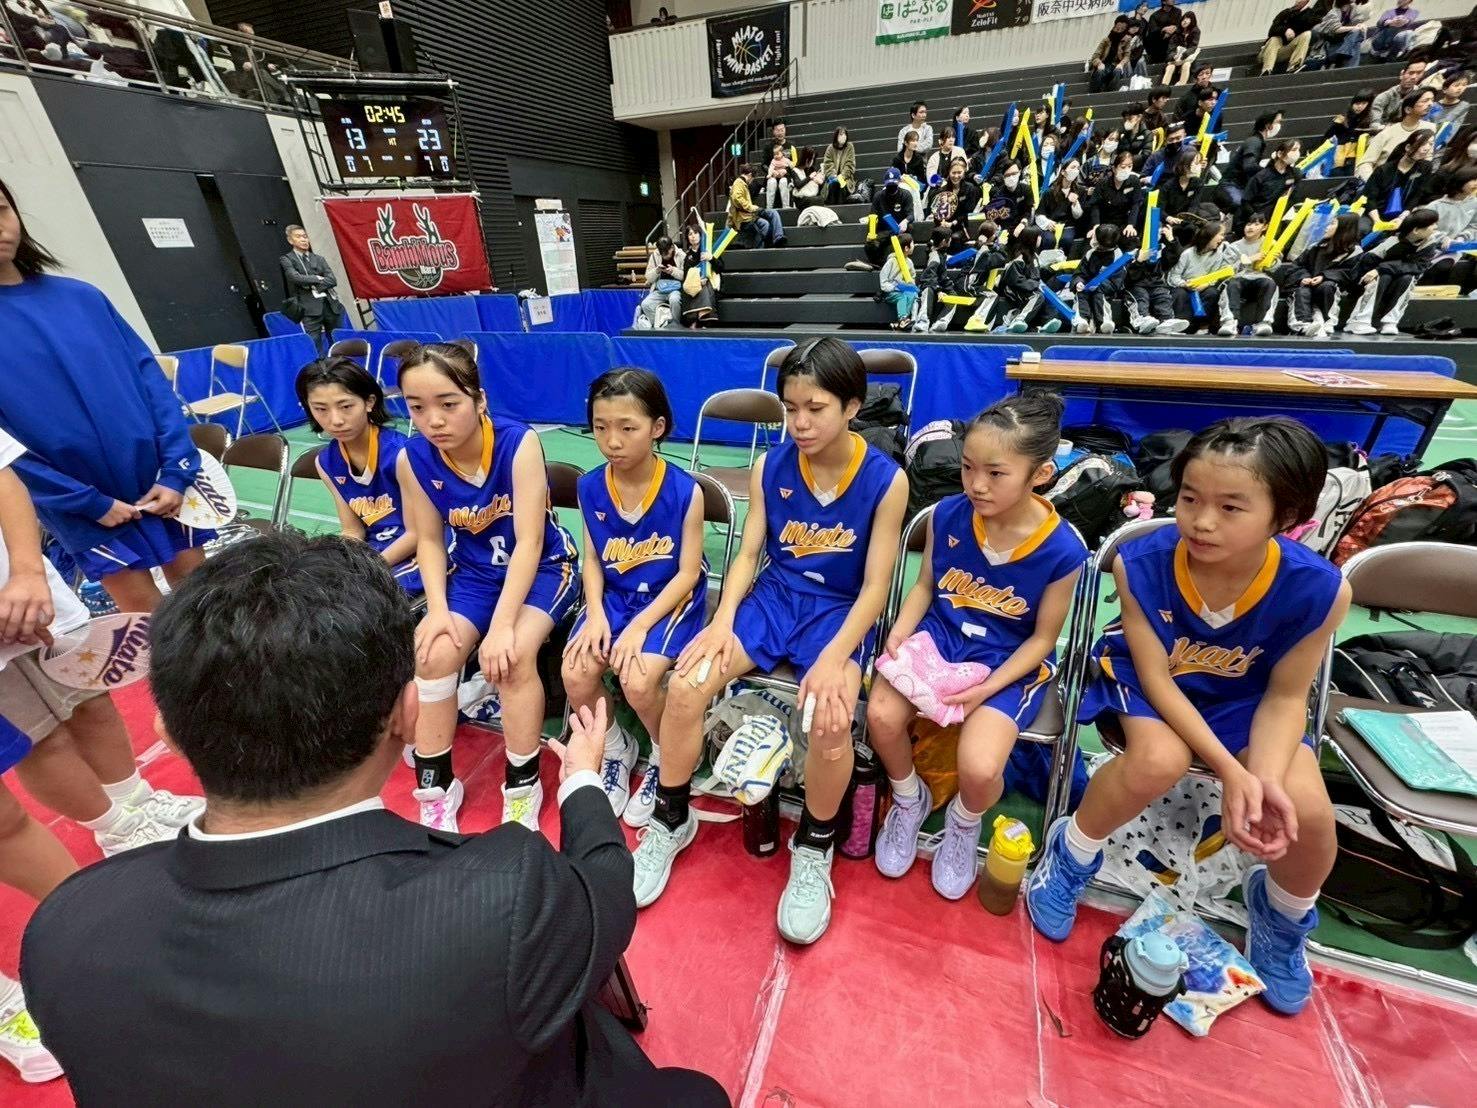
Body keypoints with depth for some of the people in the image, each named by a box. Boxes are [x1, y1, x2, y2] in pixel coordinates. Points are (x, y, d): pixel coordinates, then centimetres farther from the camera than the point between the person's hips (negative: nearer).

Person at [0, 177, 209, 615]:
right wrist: (88, 503, -12)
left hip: (160, 479, 3)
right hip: (85, 505, -2)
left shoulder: (82, 297, 4)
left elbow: (148, 374, 3)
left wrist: (177, 471, -7)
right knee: (146, 611, 8)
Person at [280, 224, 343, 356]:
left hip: (330, 304, 3)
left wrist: (314, 286, -6)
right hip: (310, 308, -3)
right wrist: (318, 278, 0)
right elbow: (297, 278, -9)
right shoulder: (287, 259, 7)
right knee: (314, 346, -9)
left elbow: (333, 280, 5)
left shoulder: (319, 258, 18)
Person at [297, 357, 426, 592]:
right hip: (371, 553, 7)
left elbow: (416, 533, -14)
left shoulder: (399, 452, -18)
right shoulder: (327, 462, 2)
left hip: (418, 553, -6)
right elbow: (353, 531, 10)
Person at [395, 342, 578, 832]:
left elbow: (529, 542, -25)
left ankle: (522, 788, -3)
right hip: (475, 571, 4)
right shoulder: (412, 459, -11)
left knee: (513, 656, -27)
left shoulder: (519, 442, -24)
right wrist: (438, 610, -16)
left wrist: (502, 624, -29)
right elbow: (429, 540, 0)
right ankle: (435, 789, 8)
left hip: (543, 566, -4)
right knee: (431, 655, -16)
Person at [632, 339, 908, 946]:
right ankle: (671, 820, 9)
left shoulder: (886, 480, -10)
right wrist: (723, 620, -15)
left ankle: (814, 848, 2)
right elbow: (748, 555, 2)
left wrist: (833, 659, -23)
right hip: (772, 596, 3)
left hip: (841, 610, -2)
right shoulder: (769, 467, -3)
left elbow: (875, 586, -10)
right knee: (686, 685, -18)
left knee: (831, 720, -31)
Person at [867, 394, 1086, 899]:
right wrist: (901, 630, -15)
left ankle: (964, 823, 18)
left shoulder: (1062, 550, -16)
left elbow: (1042, 638, -6)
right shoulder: (948, 514, -10)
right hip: (939, 635, 3)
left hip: (1010, 660, -2)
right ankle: (909, 800, 14)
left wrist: (988, 688, -18)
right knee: (881, 715, -22)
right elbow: (925, 585, 4)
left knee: (979, 769, -24)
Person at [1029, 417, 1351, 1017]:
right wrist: (1231, 772, -29)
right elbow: (1157, 676, -22)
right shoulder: (1140, 563, -30)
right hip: (1148, 678, -2)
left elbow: (1285, 697, -12)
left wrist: (1267, 777, -29)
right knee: (1158, 761, -32)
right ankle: (1071, 853, -1)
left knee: (1306, 810, -18)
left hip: (1244, 697, 3)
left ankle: (1282, 913, 21)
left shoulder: (1317, 588, -25)